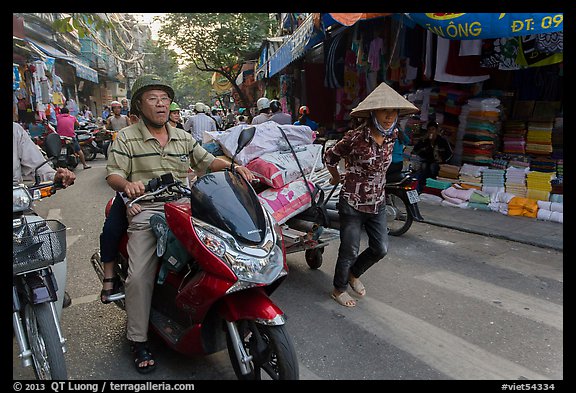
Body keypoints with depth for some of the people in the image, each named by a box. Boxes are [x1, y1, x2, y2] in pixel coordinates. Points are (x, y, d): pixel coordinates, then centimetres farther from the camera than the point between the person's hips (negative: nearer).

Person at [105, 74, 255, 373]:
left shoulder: (184, 138, 19)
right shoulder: (126, 138, 6)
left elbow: (206, 161, 16)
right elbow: (113, 173, -1)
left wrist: (234, 166, -3)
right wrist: (126, 184, -25)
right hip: (146, 211, -3)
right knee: (139, 275, -15)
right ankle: (138, 340, 2)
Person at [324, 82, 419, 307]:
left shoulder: (391, 138, -1)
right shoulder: (355, 137, -19)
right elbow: (330, 156, -4)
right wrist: (337, 178, 8)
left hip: (377, 204, 6)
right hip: (352, 204, -6)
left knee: (380, 249, 11)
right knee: (350, 251, 4)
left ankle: (354, 274, 39)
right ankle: (339, 290, 29)